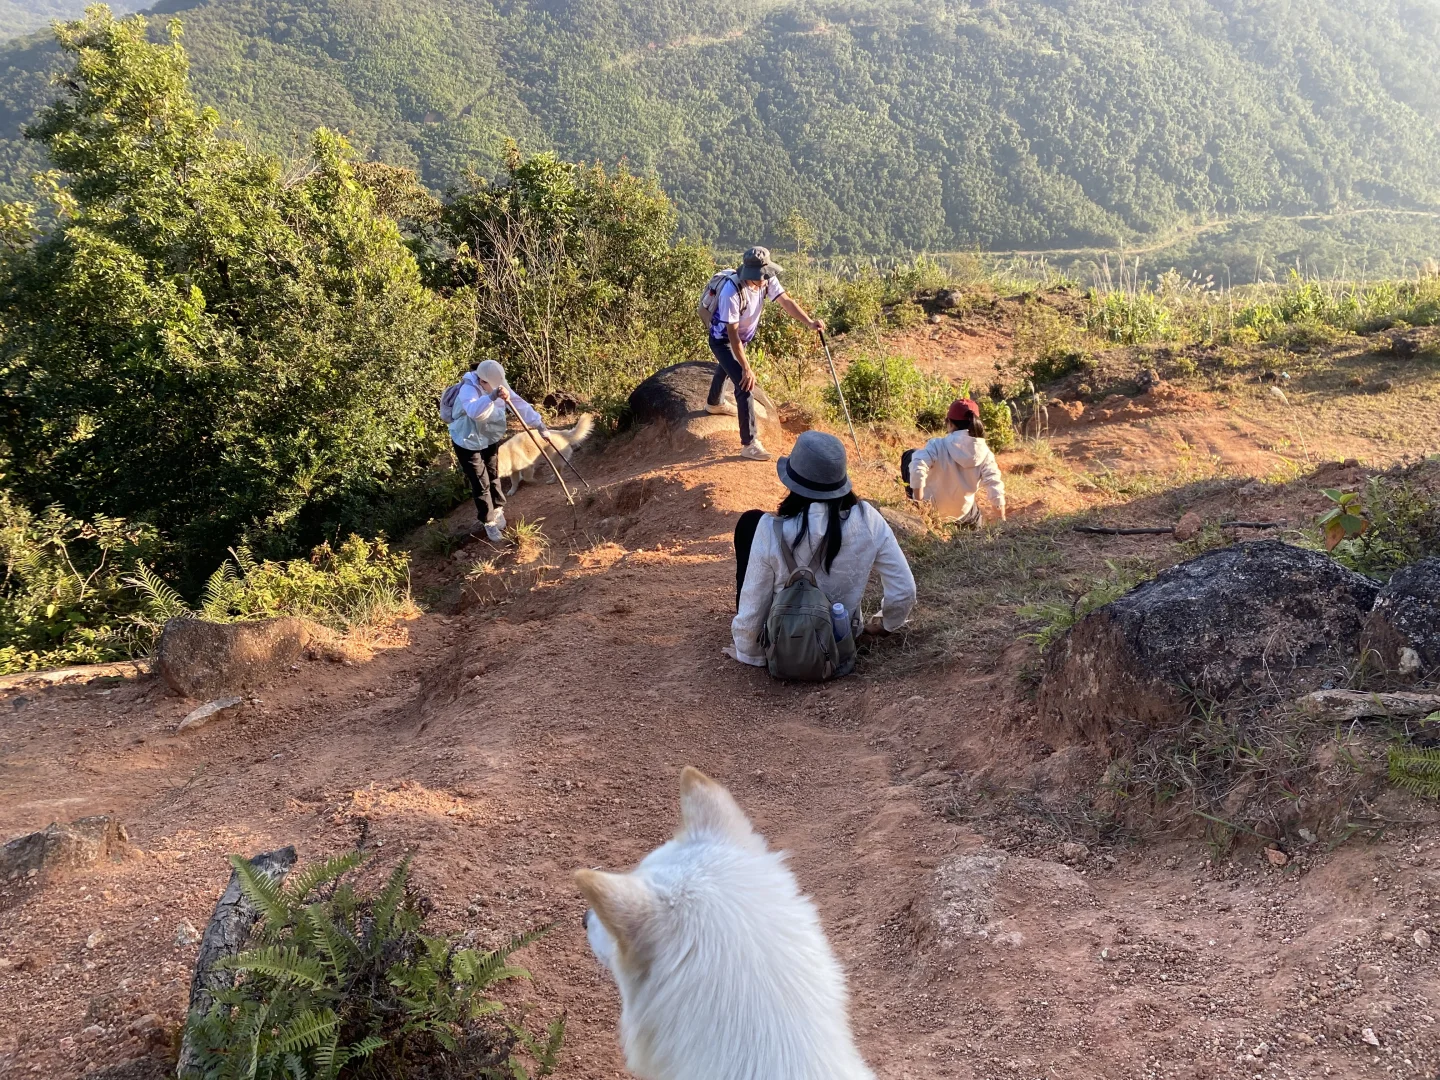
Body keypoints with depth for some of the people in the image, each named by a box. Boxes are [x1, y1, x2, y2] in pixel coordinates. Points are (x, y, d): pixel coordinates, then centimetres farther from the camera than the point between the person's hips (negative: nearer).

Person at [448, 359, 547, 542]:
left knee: (493, 475, 21)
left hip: (490, 439, 6)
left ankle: (497, 511, 42)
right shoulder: (468, 389, -34)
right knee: (480, 483, 1)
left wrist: (537, 422, -20)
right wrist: (492, 396, -71)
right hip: (468, 442, -6)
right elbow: (473, 411, -55)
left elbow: (518, 402, -12)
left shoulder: (499, 385, -14)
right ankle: (489, 521, 17)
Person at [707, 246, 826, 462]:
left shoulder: (767, 280, -20)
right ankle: (749, 444, -12)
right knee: (744, 384, -16)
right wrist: (746, 368, -34)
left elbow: (786, 300, -24)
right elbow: (732, 334, -35)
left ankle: (714, 403, 63)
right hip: (722, 339, -8)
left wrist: (809, 322, -40)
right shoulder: (732, 292, -39)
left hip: (743, 336, 8)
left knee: (727, 368, 32)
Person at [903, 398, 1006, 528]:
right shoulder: (984, 452, -12)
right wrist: (1003, 522, -5)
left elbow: (917, 467, -35)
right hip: (962, 515, 4)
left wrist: (919, 503, -25)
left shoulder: (938, 446, -21)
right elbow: (996, 490, -15)